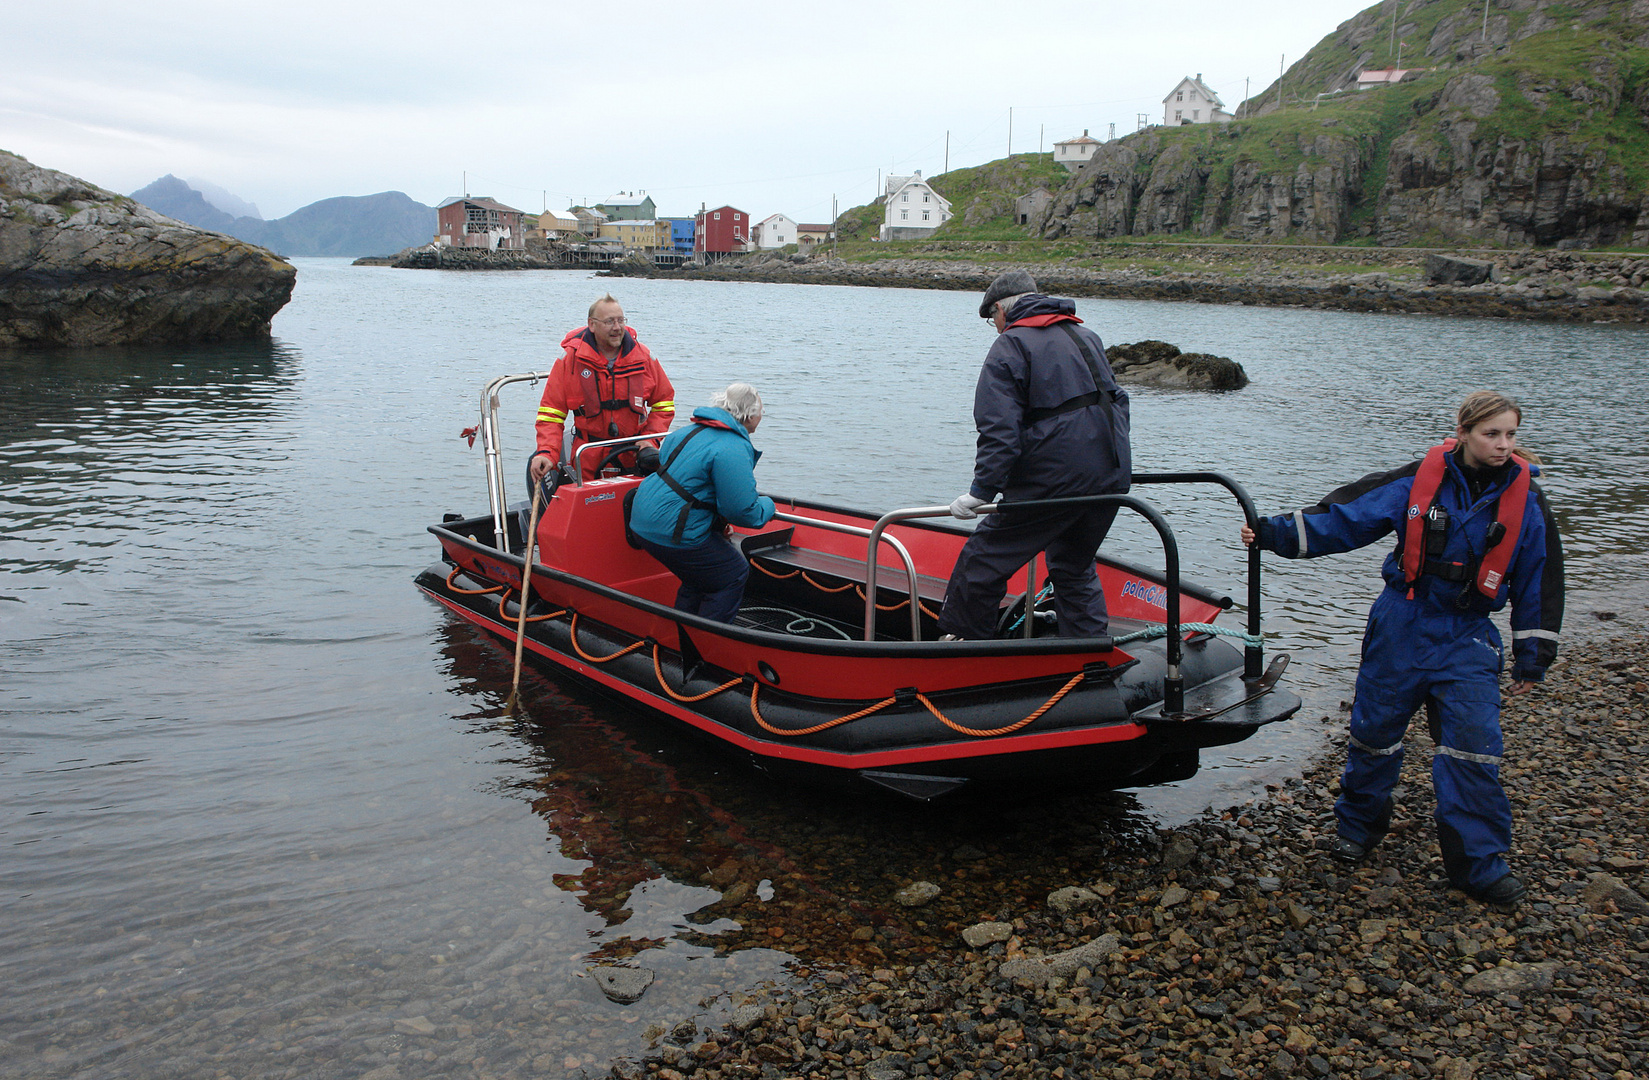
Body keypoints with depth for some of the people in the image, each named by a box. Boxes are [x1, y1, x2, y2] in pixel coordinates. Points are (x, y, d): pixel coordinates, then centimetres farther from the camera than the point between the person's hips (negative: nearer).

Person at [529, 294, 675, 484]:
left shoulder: (643, 357, 2)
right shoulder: (570, 359, -4)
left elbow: (664, 403, 13)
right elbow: (551, 414, -4)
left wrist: (650, 439, -3)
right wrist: (546, 453, -20)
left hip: (634, 455, 1)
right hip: (588, 458, -1)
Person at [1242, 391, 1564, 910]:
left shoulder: (1526, 500, -2)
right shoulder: (1421, 480, -7)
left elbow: (1540, 579, 5)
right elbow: (1346, 515, -6)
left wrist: (1532, 656, 6)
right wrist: (1276, 533, -14)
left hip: (1466, 639, 0)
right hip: (1401, 627, 0)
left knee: (1473, 744, -8)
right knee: (1375, 728, 8)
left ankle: (1478, 863, 4)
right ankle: (1359, 825, 31)